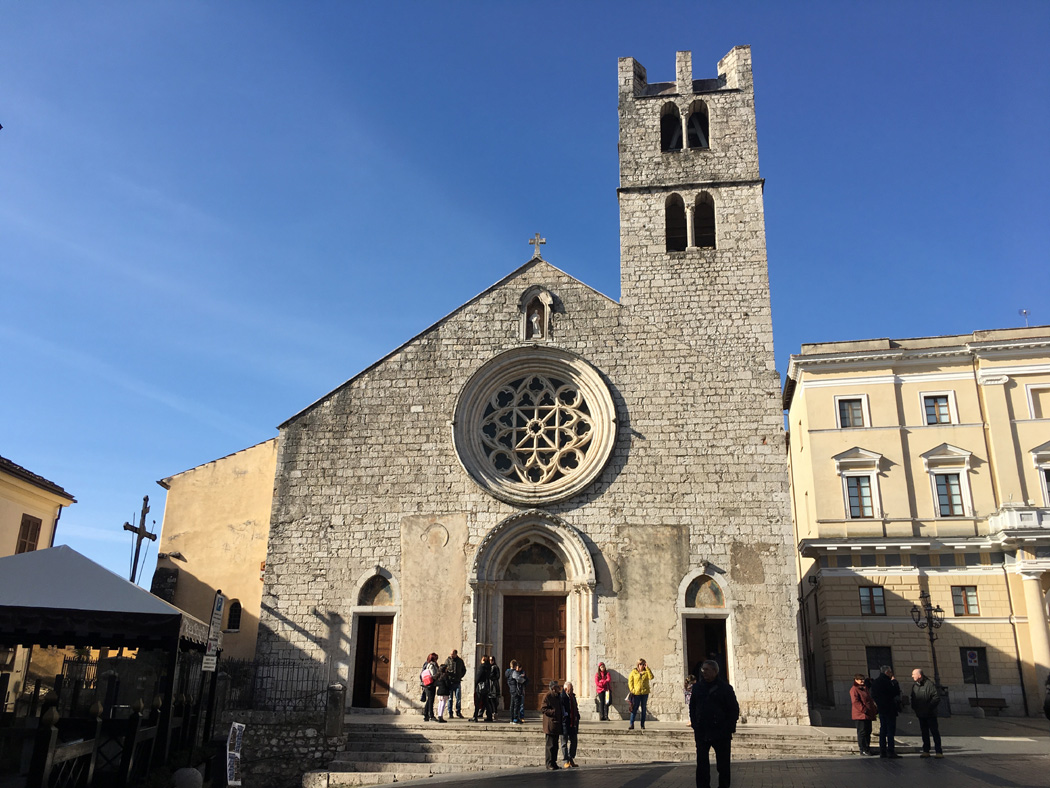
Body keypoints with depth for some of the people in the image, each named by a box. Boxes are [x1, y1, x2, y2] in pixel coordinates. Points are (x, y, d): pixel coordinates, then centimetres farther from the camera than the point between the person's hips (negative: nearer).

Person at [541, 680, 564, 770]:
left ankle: (554, 762, 20)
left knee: (555, 745, 13)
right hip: (550, 723, -8)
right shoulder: (547, 696, -9)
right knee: (550, 745, -6)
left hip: (557, 724, 8)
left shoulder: (559, 696, 15)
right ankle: (549, 763, -1)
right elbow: (543, 708, -14)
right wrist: (553, 712, -22)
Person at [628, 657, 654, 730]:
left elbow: (651, 677, -13)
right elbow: (630, 681, 2)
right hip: (636, 693, -2)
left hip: (645, 693, 2)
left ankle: (643, 725, 13)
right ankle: (631, 725, 0)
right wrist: (632, 689, -8)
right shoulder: (633, 672, 3)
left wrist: (647, 668, -14)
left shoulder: (646, 672, 6)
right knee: (634, 709, -3)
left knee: (644, 709, 7)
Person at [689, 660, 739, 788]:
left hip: (721, 734, -3)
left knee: (723, 765, 8)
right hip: (701, 733, 3)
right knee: (702, 764, 3)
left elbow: (734, 710, -2)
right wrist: (694, 725, 5)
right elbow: (692, 707, 15)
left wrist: (729, 729, -7)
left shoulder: (725, 688, -4)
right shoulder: (697, 687, 7)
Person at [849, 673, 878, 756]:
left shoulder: (866, 689, 20)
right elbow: (855, 702, -16)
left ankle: (867, 748, 19)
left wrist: (875, 709, 14)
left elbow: (870, 701, 26)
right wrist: (864, 710, -21)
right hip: (860, 715, -9)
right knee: (862, 732, -6)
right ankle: (863, 750, -2)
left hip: (868, 715, 9)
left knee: (868, 732, 11)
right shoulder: (854, 689, -8)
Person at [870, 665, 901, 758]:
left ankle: (882, 751, 12)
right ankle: (890, 751, -8)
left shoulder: (875, 682, 12)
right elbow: (896, 693, -14)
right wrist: (894, 682, -5)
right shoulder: (886, 682, -15)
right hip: (889, 709, -8)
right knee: (890, 730, -5)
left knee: (883, 730, 11)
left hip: (881, 709, 8)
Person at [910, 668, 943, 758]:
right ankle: (926, 751, 16)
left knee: (934, 732, -2)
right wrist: (914, 707, 6)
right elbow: (913, 698, 20)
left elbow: (937, 697, -15)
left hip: (930, 714, -7)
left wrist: (930, 707, -18)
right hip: (921, 715, 7)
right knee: (924, 733, 11)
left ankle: (938, 752, 2)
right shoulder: (914, 686, 10)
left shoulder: (929, 684, -12)